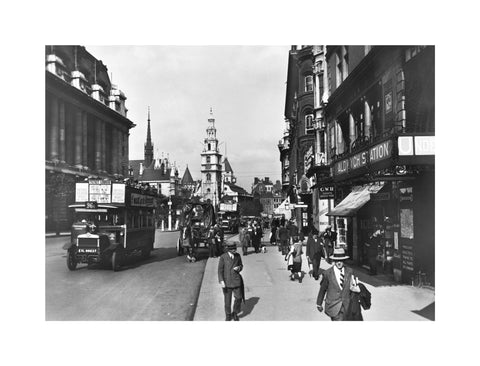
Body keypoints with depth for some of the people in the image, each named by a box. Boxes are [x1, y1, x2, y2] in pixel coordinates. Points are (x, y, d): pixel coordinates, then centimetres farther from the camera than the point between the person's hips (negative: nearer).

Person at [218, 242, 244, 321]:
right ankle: (228, 315, 29)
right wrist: (221, 281, -16)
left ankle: (235, 314, 26)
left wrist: (239, 268, -11)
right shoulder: (223, 257, -9)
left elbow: (241, 265, 13)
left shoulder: (238, 256, 0)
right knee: (227, 299, 7)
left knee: (238, 298, 1)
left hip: (236, 280, 2)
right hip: (226, 281, -2)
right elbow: (220, 270, -8)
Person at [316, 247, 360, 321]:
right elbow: (322, 290, 2)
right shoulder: (327, 273, -9)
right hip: (333, 306, -3)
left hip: (346, 306, 3)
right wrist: (319, 304, 9)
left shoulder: (349, 271, -1)